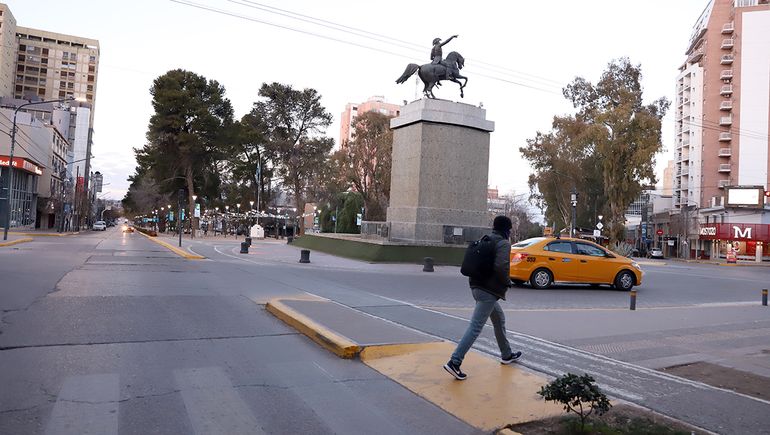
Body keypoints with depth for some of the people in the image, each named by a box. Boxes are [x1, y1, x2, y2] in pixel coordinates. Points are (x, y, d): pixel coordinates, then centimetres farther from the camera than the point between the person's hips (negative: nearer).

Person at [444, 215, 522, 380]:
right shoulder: (504, 243, -10)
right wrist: (507, 282, -8)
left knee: (499, 319, 25)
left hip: (477, 287, 9)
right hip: (489, 291, -9)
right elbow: (501, 266, -25)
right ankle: (454, 362, -14)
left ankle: (506, 355, 39)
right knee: (475, 327, -10)